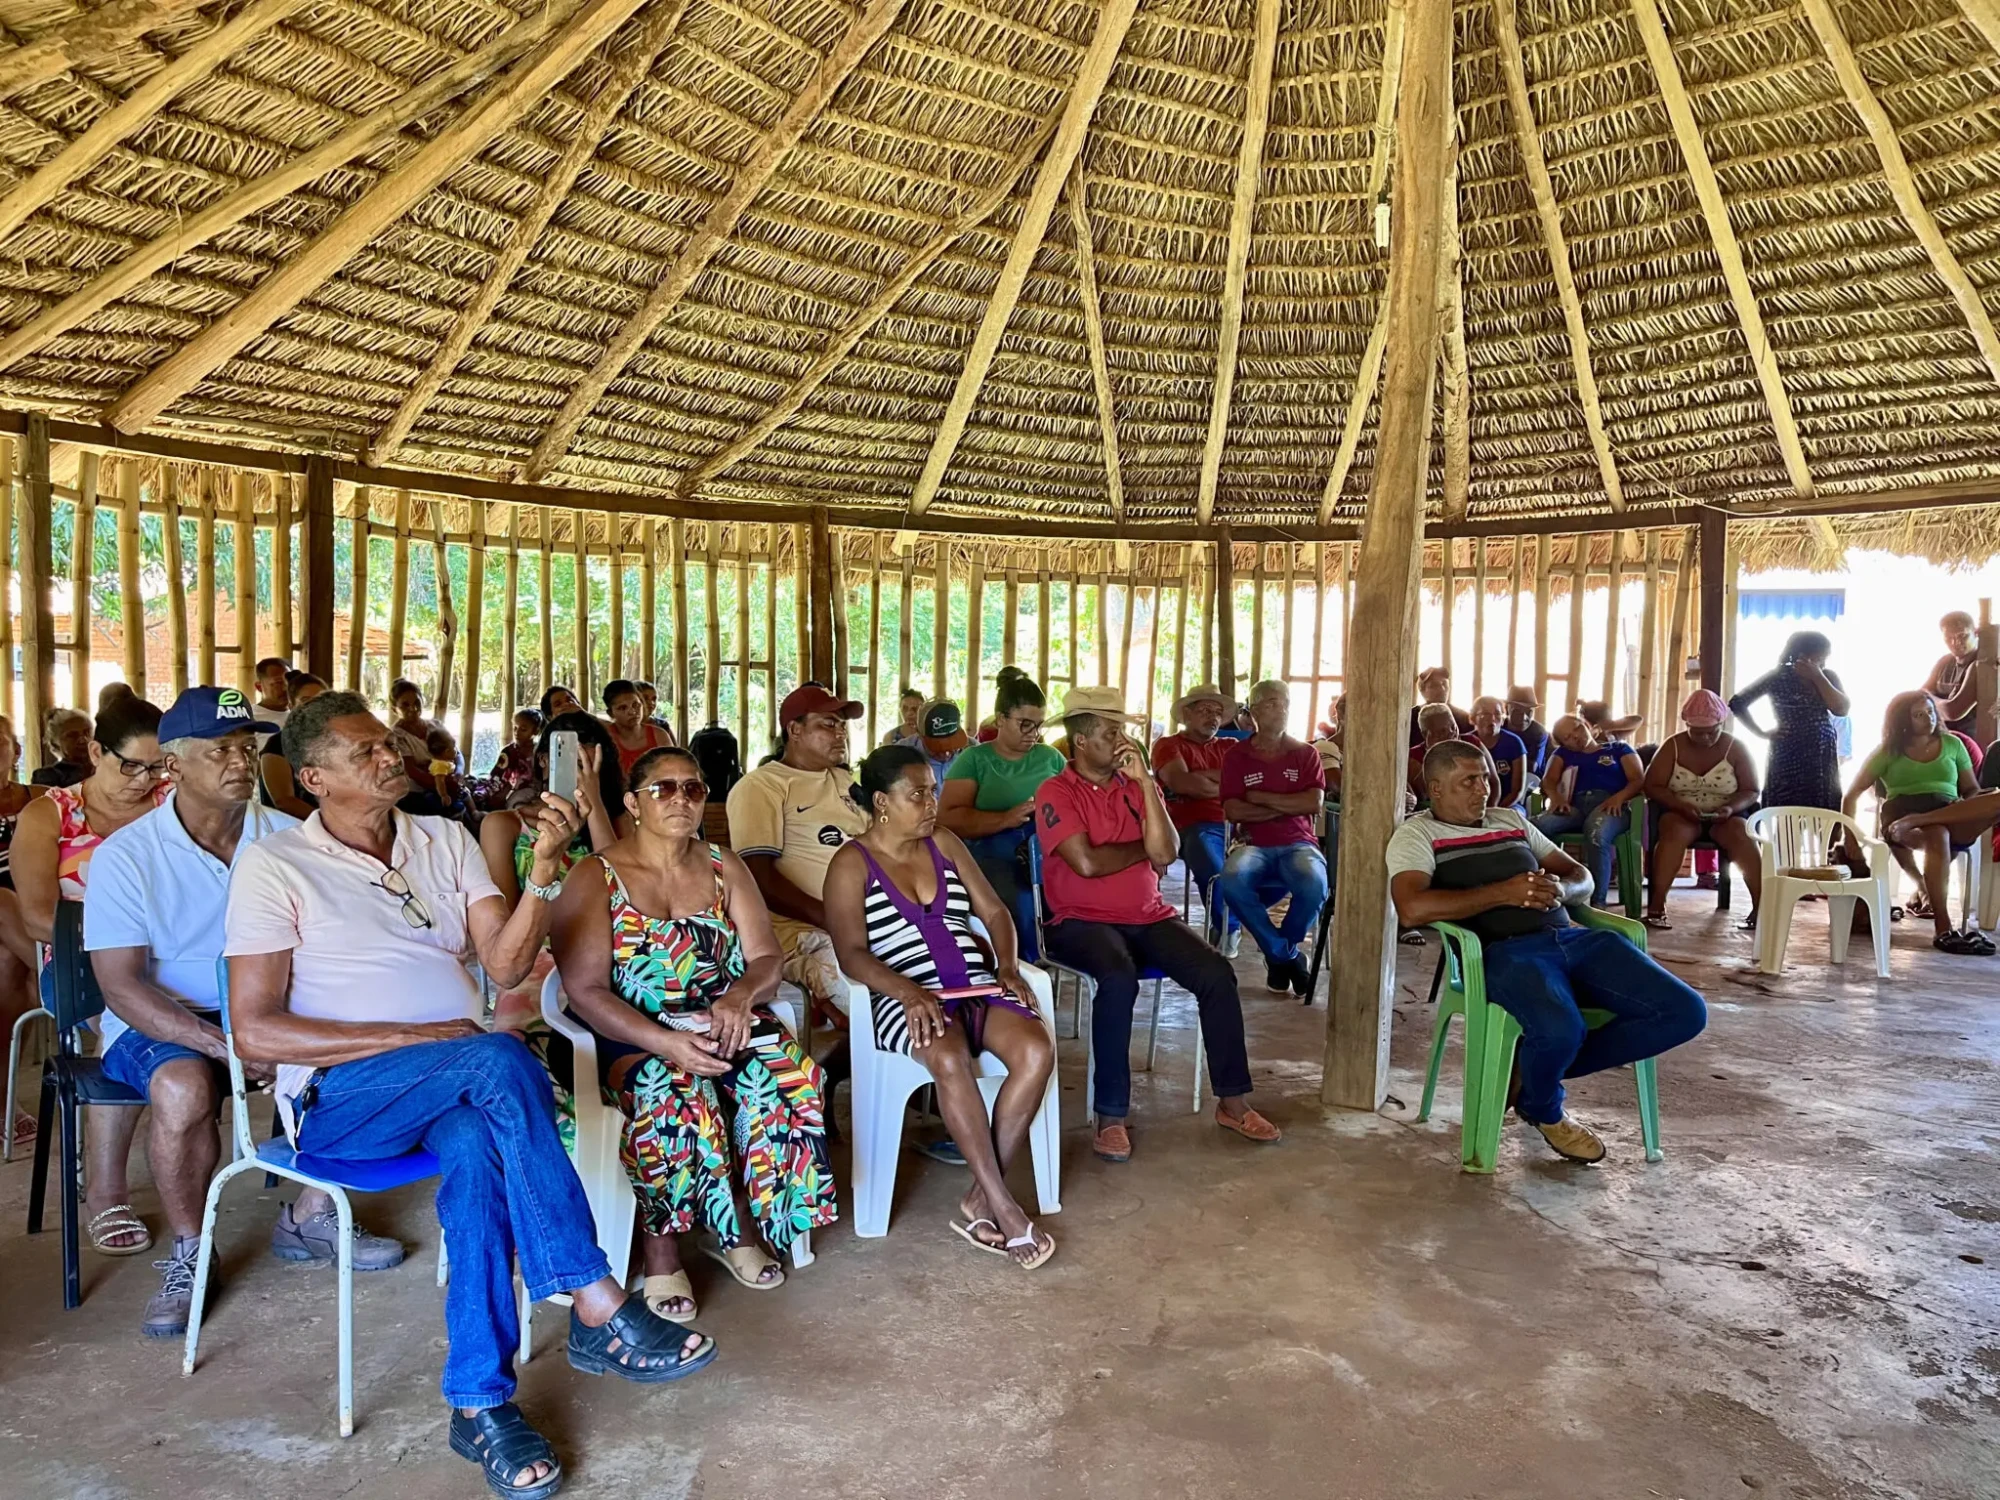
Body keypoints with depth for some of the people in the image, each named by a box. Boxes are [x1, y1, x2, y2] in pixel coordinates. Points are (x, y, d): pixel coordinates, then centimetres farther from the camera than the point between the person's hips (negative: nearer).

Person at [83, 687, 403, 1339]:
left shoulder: (287, 839, 0)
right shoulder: (125, 857, -8)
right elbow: (121, 985, -15)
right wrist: (223, 1045, -28)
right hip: (162, 1021, -3)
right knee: (183, 1087, -34)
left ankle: (309, 1217, 0)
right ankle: (187, 1252, -7)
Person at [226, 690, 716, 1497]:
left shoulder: (444, 840, 13)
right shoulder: (273, 866, 0)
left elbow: (504, 964, 2)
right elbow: (255, 1032, -8)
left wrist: (545, 863, -14)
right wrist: (412, 1038, -17)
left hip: (455, 1083, 4)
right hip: (340, 1095, -4)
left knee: (480, 1148, -34)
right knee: (499, 1059, -34)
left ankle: (481, 1402, -27)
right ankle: (598, 1312, -31)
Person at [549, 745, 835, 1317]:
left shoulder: (724, 868, 11)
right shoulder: (595, 878, -2)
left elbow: (766, 959, 6)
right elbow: (585, 990, -11)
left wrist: (741, 995, -19)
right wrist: (663, 1041, -27)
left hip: (725, 1022, 4)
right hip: (633, 1035, -3)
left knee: (790, 1072, -25)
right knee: (677, 1091, -35)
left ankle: (738, 1223, -7)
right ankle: (661, 1244, -15)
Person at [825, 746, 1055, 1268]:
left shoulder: (944, 843, 16)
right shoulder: (852, 864, 2)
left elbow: (995, 911, 18)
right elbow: (852, 954, -9)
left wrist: (1008, 966, -1)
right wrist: (910, 993, -24)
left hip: (977, 988, 5)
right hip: (907, 999, -5)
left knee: (1037, 1050, -24)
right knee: (950, 1058, -37)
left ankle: (980, 1200, -16)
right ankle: (1005, 1209, -26)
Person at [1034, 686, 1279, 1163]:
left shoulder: (1135, 786, 10)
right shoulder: (1056, 793, -4)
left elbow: (1165, 855, -4)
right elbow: (1087, 862, -18)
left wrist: (1144, 781, -9)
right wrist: (1142, 848, -2)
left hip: (1149, 918, 5)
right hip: (1082, 922, -5)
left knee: (1217, 973, -15)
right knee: (1119, 978, -35)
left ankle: (1232, 1101, -1)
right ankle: (1111, 1115, -23)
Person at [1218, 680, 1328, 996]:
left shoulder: (1306, 753, 11)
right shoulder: (1236, 755, 8)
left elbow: (1314, 803, -4)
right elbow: (1233, 810, -4)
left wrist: (1262, 797, -6)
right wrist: (1288, 807, -6)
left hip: (1299, 843, 0)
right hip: (1255, 844, 0)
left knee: (1314, 883, -35)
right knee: (1233, 879, -36)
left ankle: (1276, 952, -5)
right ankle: (1287, 954, -14)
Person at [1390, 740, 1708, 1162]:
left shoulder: (1512, 819, 27)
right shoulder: (1416, 834, 6)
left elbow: (1581, 876, 28)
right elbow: (1412, 909, -13)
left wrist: (1560, 888, 1)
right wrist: (1503, 893, -12)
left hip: (1573, 937, 7)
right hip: (1505, 951, -7)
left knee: (1686, 1012, -10)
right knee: (1560, 1030, -38)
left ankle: (1537, 1069, 5)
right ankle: (1545, 1109, 3)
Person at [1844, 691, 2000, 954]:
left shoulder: (1952, 744, 21)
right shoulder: (1888, 752, 13)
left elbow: (1972, 790, 18)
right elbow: (1851, 795, 11)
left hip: (1953, 819, 3)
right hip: (1901, 818, -3)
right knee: (1936, 836, -41)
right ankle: (1942, 929, -42)